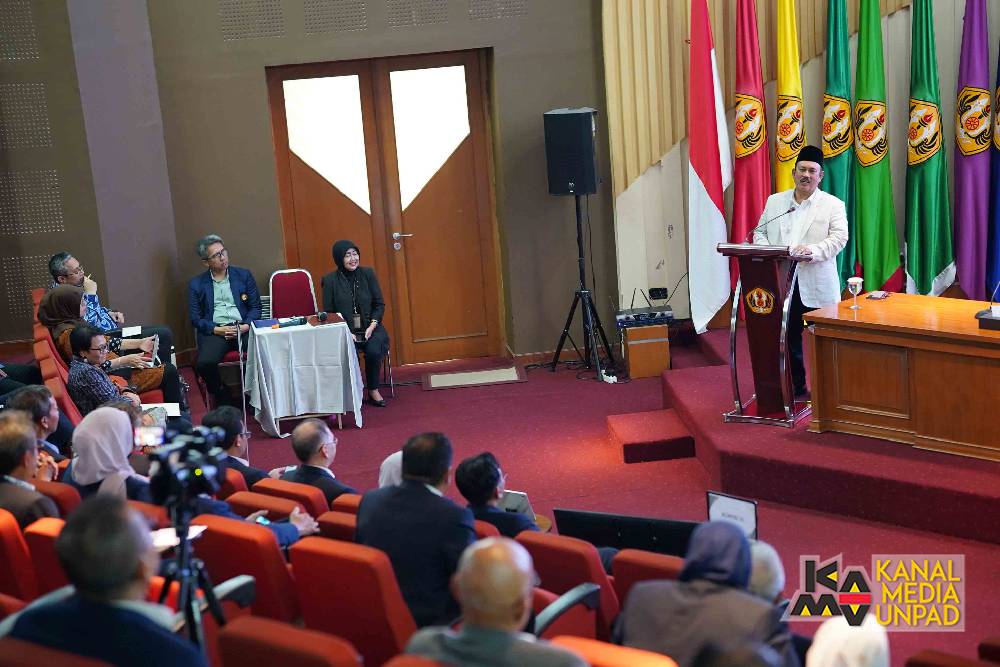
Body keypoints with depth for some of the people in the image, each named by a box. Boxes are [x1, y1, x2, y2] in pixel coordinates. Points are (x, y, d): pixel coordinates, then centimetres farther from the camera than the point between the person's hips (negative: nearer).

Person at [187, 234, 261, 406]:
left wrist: (246, 325, -8)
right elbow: (195, 318, 7)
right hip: (214, 331, 0)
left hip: (243, 328, 0)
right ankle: (222, 400, -4)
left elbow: (255, 307, 12)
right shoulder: (196, 284, 13)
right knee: (204, 363, -32)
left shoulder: (244, 275, 15)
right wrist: (217, 330, -9)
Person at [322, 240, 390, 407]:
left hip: (369, 327, 1)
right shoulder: (330, 280, 0)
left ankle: (373, 390, -7)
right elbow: (328, 313, 1)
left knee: (374, 350, -29)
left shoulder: (368, 273, 6)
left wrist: (372, 326, -8)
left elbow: (379, 304, 7)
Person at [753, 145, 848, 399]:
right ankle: (797, 386, 20)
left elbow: (839, 237, -6)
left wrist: (813, 251, -23)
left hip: (817, 285, -3)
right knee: (789, 337, 9)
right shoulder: (775, 201, 14)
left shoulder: (833, 205, 3)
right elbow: (760, 232, 16)